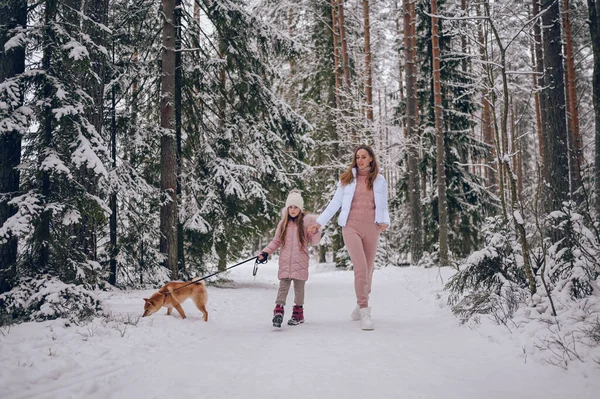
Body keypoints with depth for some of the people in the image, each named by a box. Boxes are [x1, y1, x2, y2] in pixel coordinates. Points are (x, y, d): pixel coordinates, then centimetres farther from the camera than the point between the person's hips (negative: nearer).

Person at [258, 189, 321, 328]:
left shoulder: (306, 222, 0)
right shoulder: (283, 223, 9)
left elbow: (314, 242, 3)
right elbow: (276, 241, 15)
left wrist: (315, 231, -15)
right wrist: (265, 252, 5)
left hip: (300, 261, -2)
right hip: (285, 261, 2)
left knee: (299, 286, 5)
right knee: (283, 285, -5)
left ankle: (298, 312, 17)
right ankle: (278, 310, -10)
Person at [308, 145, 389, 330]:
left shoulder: (379, 180, 10)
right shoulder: (347, 178, 8)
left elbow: (383, 205, 12)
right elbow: (335, 203, 9)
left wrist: (385, 221, -7)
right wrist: (319, 222, 4)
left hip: (371, 227, 2)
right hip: (351, 226, -2)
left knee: (368, 269, 8)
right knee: (361, 268, -16)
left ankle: (361, 305, 29)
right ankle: (365, 312, -13)